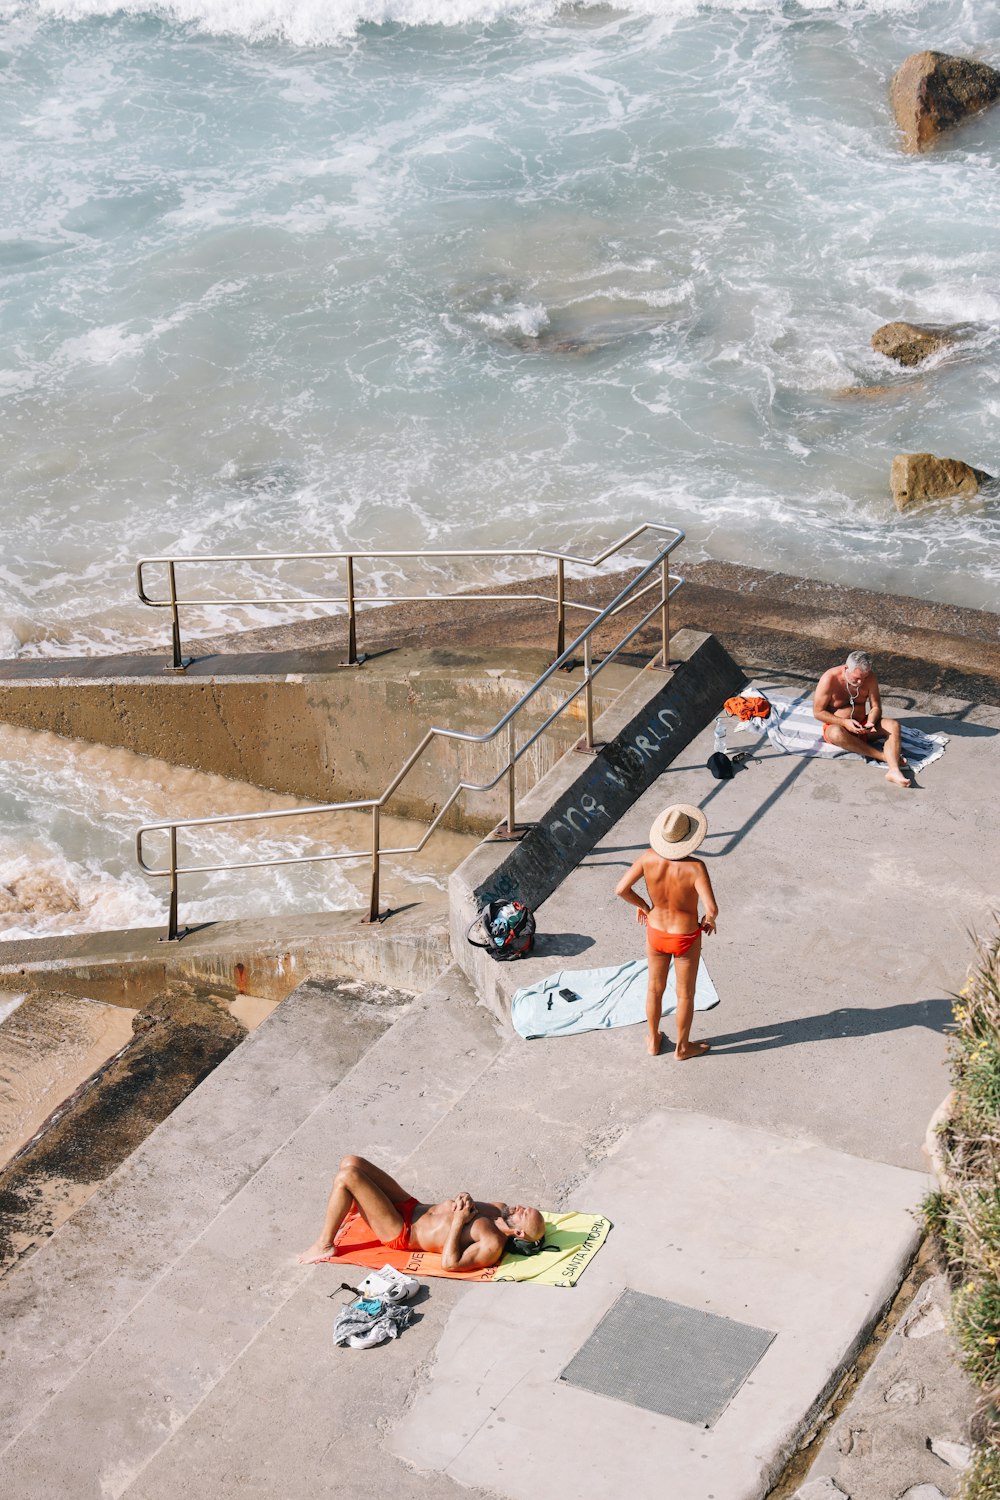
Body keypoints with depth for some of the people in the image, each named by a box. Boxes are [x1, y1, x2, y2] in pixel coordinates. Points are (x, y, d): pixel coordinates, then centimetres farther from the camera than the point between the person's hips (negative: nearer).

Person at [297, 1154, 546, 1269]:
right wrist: (464, 1199, -8)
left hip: (401, 1233, -9)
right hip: (411, 1206, 9)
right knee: (351, 1162, 4)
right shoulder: (498, 1209, 1)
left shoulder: (493, 1245, -24)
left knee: (346, 1176, -19)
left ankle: (324, 1246, -1)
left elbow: (449, 1263, -30)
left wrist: (458, 1221, -28)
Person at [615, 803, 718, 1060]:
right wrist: (709, 919, -12)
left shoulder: (650, 857, -22)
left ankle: (653, 1040, 45)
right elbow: (712, 908, -36)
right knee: (685, 994, 20)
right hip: (686, 938, -3)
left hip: (656, 933, 3)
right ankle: (682, 1047, 39)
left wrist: (641, 905, 2)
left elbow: (621, 889, -18)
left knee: (655, 987, 26)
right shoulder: (694, 868, -32)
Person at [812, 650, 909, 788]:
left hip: (861, 727, 4)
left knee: (893, 726, -23)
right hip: (836, 725, -4)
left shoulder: (870, 678, -7)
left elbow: (876, 707, 0)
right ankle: (886, 757, -36)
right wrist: (845, 722, -28)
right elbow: (818, 712, -15)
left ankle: (894, 770, -45)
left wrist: (870, 723, -23)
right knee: (836, 734, -40)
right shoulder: (830, 679, -19)